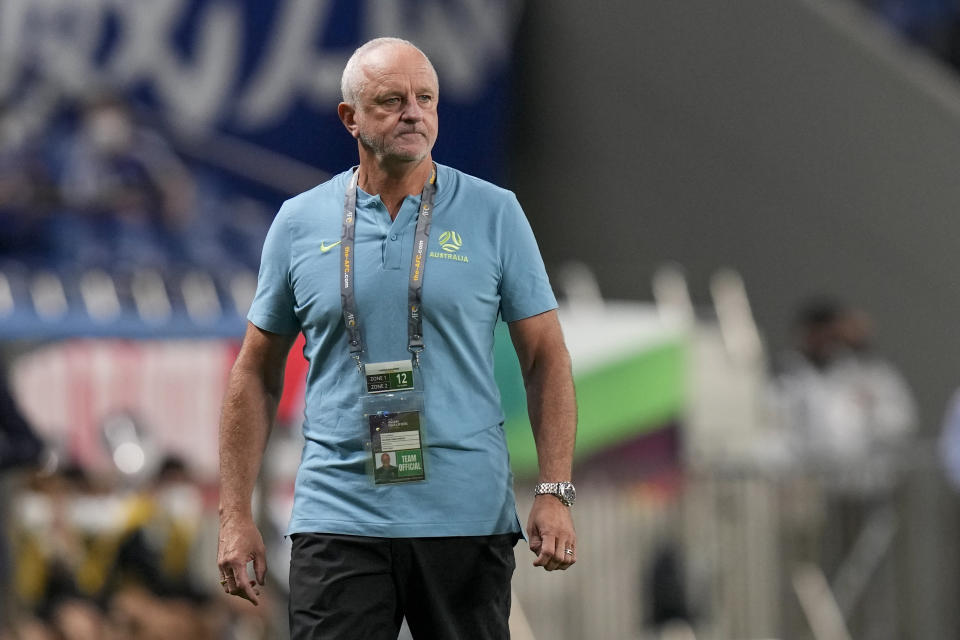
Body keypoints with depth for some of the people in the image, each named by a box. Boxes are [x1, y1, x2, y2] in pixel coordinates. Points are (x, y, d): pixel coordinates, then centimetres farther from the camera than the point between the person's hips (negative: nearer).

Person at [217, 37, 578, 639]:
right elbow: (257, 374, 12)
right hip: (339, 519, 0)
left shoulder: (495, 214, 4)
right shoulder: (301, 223, 6)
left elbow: (546, 359, 5)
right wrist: (236, 515, 6)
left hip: (467, 518, 0)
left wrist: (555, 493, -6)